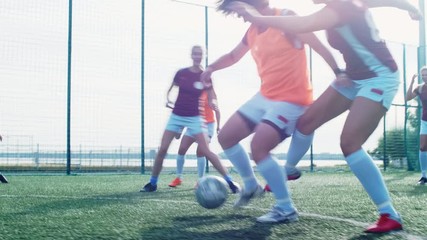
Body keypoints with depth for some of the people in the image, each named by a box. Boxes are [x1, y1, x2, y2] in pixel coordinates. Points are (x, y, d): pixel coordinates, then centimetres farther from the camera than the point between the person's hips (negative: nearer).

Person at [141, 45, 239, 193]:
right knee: (162, 149, -4)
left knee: (206, 151, -10)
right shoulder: (181, 73, -1)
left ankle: (229, 181, -3)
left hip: (194, 118, -2)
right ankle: (152, 183, 13)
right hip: (176, 116, 2)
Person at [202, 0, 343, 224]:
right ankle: (251, 186, 28)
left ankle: (286, 209, -9)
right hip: (264, 96, 9)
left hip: (292, 100, -9)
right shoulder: (252, 31, 10)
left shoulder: (286, 18, -13)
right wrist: (211, 68, 8)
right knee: (225, 137, 9)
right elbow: (233, 56, 26)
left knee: (258, 148, -23)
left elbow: (319, 46, -14)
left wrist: (339, 73, -21)